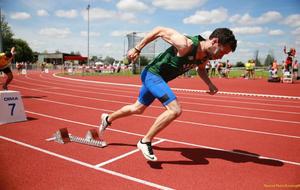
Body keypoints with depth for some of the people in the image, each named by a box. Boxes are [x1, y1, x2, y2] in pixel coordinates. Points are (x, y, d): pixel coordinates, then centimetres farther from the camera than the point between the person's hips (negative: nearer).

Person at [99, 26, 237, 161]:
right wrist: (137, 49, -16)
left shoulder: (206, 56, -7)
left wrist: (209, 84, -1)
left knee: (137, 109, 23)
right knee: (175, 110, -23)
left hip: (158, 78, 9)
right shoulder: (186, 45, -31)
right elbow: (160, 30, -21)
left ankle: (107, 119, 47)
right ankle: (145, 142, -7)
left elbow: (201, 69, 17)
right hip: (151, 73, -9)